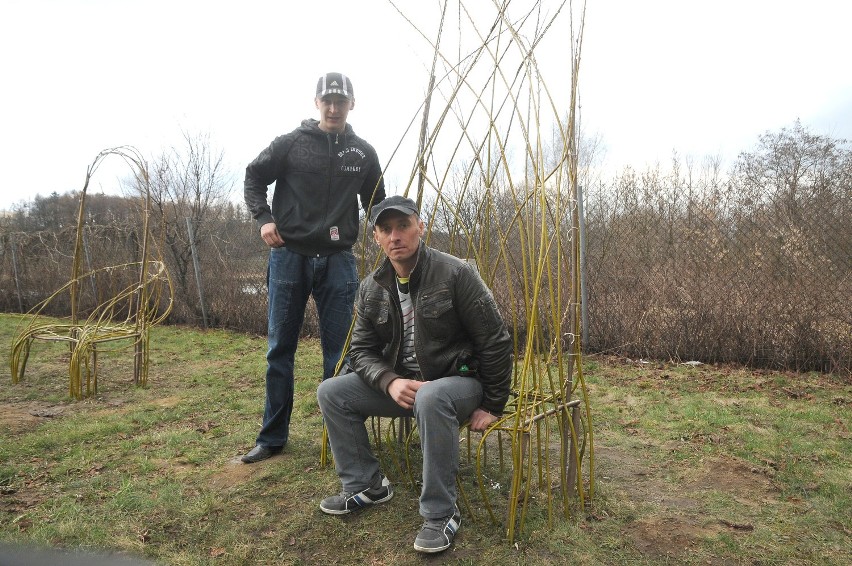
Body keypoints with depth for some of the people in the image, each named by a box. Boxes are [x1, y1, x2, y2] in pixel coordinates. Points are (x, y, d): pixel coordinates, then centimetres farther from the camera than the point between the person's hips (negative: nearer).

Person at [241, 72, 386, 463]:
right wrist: (263, 217, -5)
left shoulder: (363, 153, 9)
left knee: (338, 351, 3)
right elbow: (254, 176, 11)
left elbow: (376, 202, 19)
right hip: (289, 256, -1)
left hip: (338, 261, 1)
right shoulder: (291, 143, 2)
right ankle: (272, 437, 19)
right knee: (280, 349, 6)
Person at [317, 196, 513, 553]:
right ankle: (367, 486, 9)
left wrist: (492, 406, -11)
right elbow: (361, 350, 2)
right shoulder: (372, 288, -1)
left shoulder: (455, 274, -18)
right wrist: (390, 381, -19)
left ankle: (442, 515, -19)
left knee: (430, 399, -39)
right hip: (401, 382, 6)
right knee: (331, 392, -6)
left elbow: (495, 342, -14)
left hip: (459, 380, -5)